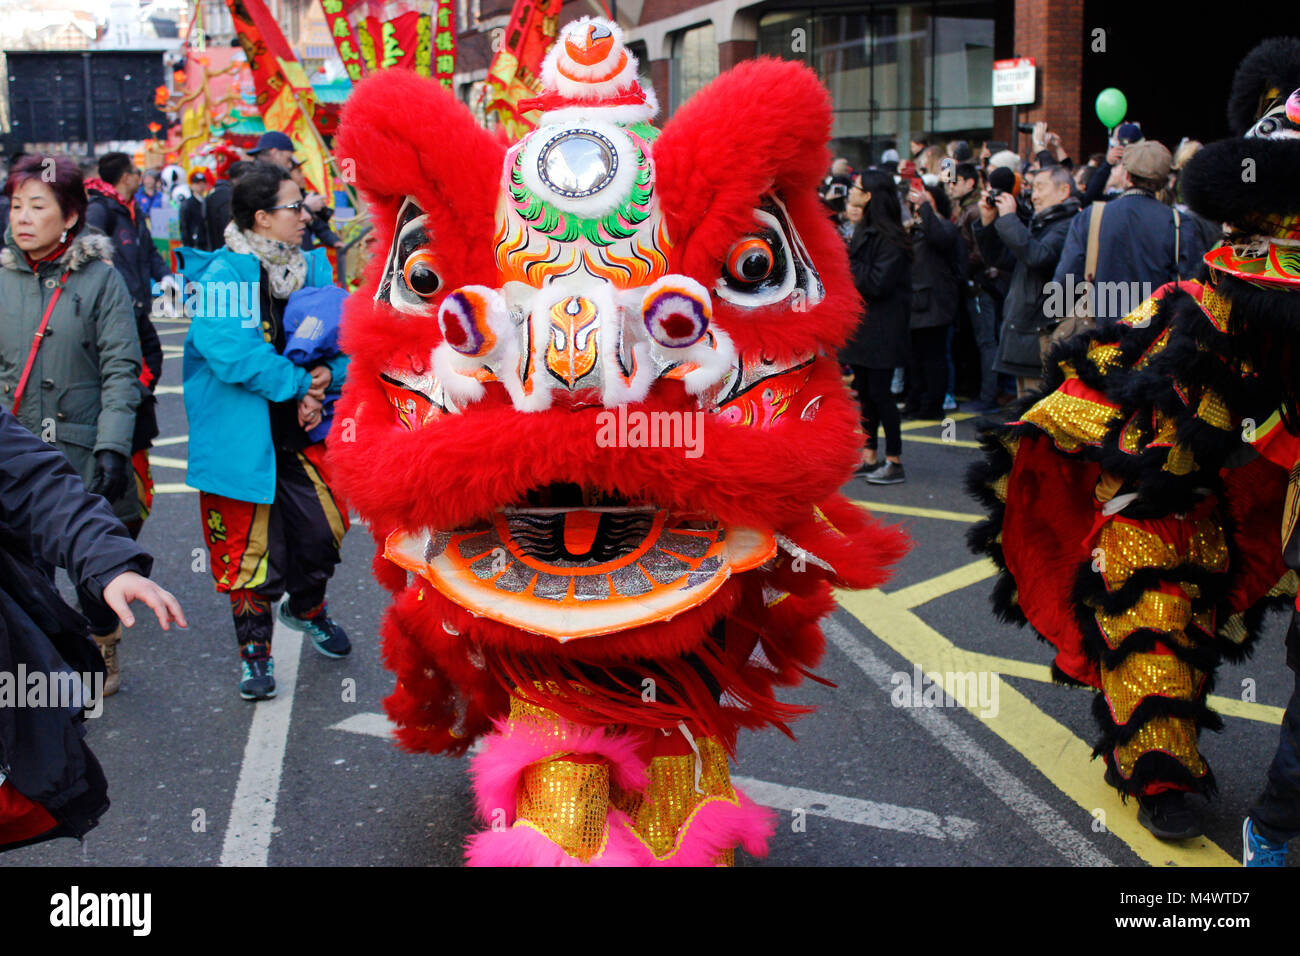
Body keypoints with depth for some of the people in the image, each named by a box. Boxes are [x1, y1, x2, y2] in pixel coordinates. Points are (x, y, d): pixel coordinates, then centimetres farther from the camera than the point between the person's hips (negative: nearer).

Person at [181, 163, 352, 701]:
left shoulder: (314, 267, 7)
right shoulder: (225, 273, -14)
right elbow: (232, 353, -26)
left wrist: (328, 375, -10)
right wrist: (299, 385, -18)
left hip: (301, 432, 6)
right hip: (243, 436, -6)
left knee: (324, 530, 10)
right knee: (250, 548, 3)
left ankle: (306, 608, 41)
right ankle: (254, 651, 23)